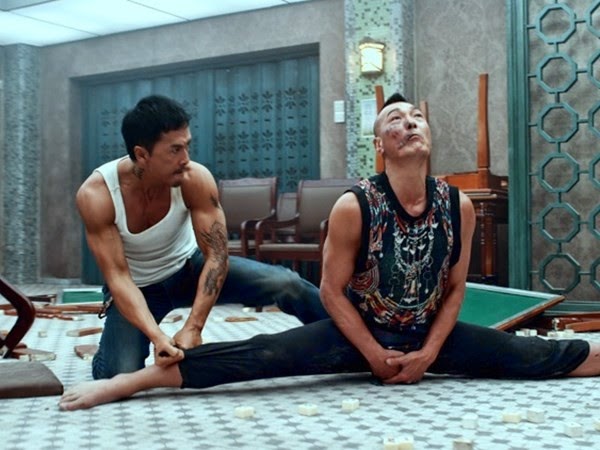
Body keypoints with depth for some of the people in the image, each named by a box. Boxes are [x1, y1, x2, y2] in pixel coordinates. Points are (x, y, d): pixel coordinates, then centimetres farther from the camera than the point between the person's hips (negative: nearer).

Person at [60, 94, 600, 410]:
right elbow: (333, 291, -13)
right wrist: (375, 354, -14)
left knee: (533, 356, 1)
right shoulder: (354, 208, -20)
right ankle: (120, 383, -22)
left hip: (430, 336, 4)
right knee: (260, 356, -21)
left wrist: (430, 351, -8)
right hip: (358, 334, -3)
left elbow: (455, 287, 1)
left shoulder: (458, 206, -10)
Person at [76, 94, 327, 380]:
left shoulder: (195, 179, -26)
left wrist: (192, 328, -35)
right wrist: (156, 337, -44)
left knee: (284, 283, -15)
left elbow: (217, 256, -25)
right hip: (137, 286, -1)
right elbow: (117, 277, -30)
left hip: (189, 265, 2)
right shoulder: (95, 195, -30)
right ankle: (108, 352, 15)